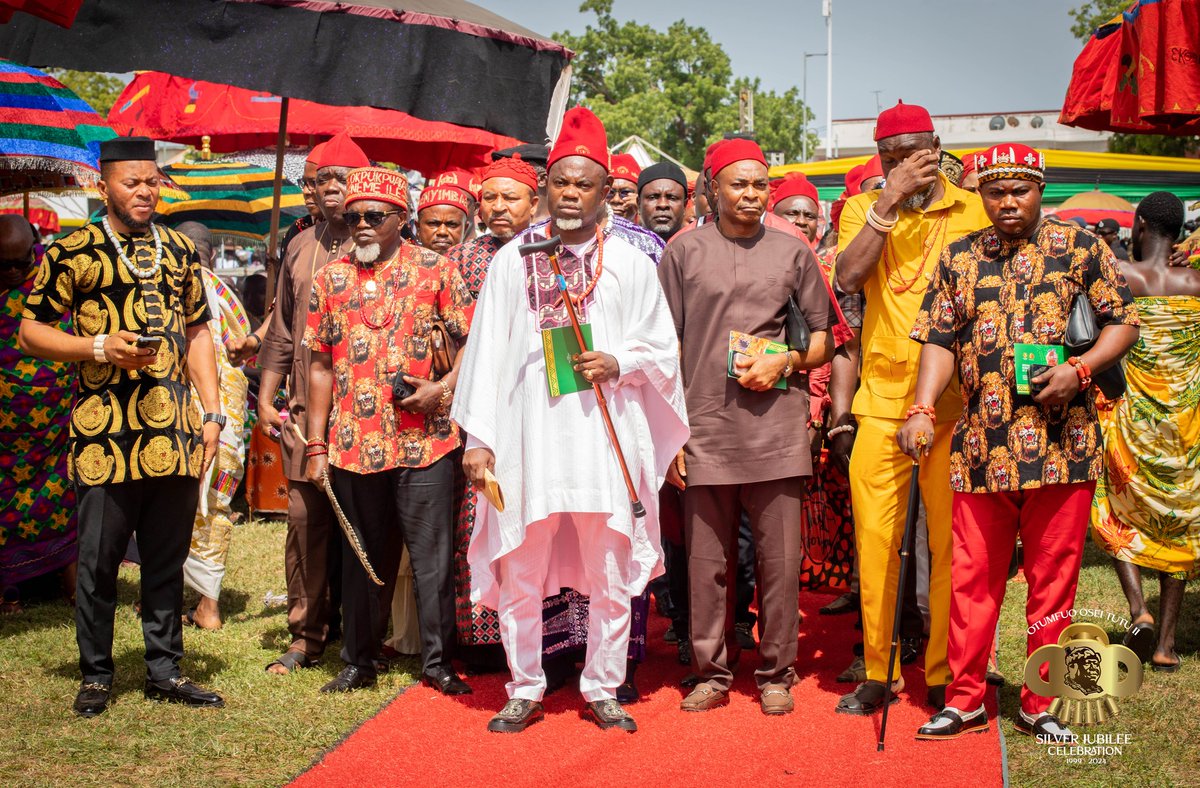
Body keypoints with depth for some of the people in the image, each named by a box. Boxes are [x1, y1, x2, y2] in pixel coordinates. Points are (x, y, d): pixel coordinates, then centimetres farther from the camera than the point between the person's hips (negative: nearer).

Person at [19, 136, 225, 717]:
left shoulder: (180, 251, 14)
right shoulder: (71, 253, -1)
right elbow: (31, 331, 1)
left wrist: (212, 410, 9)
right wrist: (99, 347, -14)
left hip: (174, 430, 4)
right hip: (105, 431, -4)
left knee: (168, 558, 11)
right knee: (98, 559, 3)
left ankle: (164, 670, 22)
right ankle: (96, 675, 18)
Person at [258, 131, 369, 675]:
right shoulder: (302, 248, 16)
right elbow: (283, 329, 20)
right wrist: (266, 397, 15)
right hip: (305, 408, 4)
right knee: (306, 520, 4)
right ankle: (307, 636, 14)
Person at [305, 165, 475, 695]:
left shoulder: (434, 270, 2)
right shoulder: (331, 279, 9)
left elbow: (472, 340, 1)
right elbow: (321, 364, 10)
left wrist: (443, 388, -16)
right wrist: (316, 444, 7)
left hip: (424, 439, -3)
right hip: (353, 445, 3)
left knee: (432, 555, 2)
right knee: (363, 558, 13)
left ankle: (438, 661, 15)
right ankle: (359, 661, 25)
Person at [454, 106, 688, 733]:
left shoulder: (629, 263, 7)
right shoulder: (514, 259, 7)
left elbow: (662, 348, 10)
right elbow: (488, 351, 6)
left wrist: (618, 363, -11)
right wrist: (479, 437, 0)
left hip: (607, 432, 0)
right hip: (529, 432, 0)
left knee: (610, 573, 5)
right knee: (520, 571, 4)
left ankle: (603, 689, 19)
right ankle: (525, 690, 19)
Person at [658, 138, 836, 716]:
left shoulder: (793, 252, 10)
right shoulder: (684, 251, 8)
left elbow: (825, 339, 13)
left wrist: (784, 363, -7)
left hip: (776, 431, 0)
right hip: (704, 430, 0)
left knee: (780, 559, 3)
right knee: (706, 561, 5)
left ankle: (776, 673, 17)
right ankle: (712, 672, 19)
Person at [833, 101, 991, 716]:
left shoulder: (975, 211, 7)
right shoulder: (863, 209, 11)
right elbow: (847, 277, -8)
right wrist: (890, 199, -11)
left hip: (954, 402, -1)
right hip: (883, 399, 1)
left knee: (951, 542, 0)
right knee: (875, 538, 2)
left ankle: (943, 673, 13)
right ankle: (876, 671, 14)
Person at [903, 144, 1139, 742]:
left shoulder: (1078, 247, 5)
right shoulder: (958, 259, 11)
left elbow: (1123, 322, 4)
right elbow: (939, 341, 7)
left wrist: (1079, 370, -12)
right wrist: (922, 410, -7)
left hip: (1061, 443, -2)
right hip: (980, 446, 2)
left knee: (1053, 579, 5)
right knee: (972, 576, 7)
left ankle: (1040, 704, 18)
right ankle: (965, 699, 18)